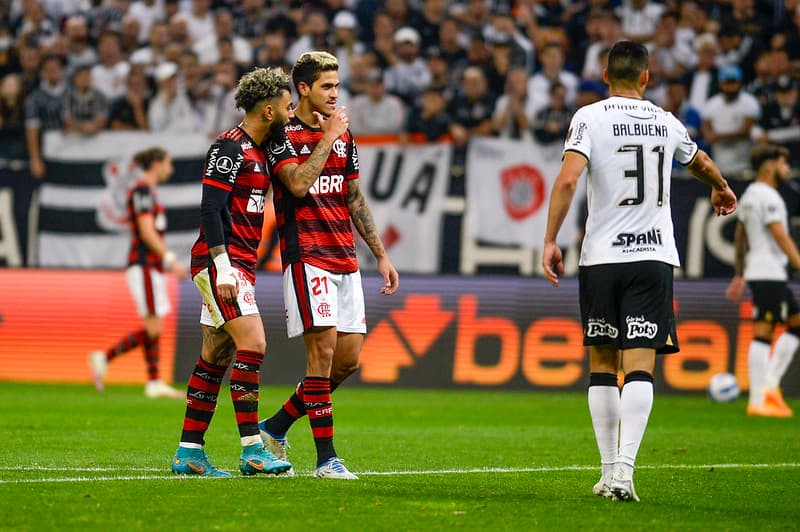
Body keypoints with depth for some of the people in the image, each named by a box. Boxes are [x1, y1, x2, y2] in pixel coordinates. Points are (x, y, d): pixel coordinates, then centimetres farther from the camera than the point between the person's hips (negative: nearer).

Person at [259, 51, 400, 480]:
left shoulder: (344, 136, 16)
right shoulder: (283, 135, -5)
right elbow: (299, 185, -21)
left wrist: (381, 255, 18)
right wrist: (328, 137, -13)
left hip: (345, 260, 7)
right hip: (307, 256, -7)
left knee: (349, 356, 4)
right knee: (324, 345, -14)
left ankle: (276, 426, 19)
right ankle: (326, 458, -11)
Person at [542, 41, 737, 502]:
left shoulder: (590, 117, -1)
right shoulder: (665, 122, 10)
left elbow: (568, 179, -16)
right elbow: (701, 163, 31)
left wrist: (550, 241, -10)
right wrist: (722, 188, 52)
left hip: (601, 257, -1)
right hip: (654, 257, 1)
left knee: (602, 365, 10)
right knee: (640, 365, -5)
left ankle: (609, 471, 12)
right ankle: (624, 468, -19)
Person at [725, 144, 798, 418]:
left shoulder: (749, 195, 17)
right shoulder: (768, 197, -13)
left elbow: (740, 237, 22)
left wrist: (740, 275, 27)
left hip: (755, 271, 10)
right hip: (769, 272, -10)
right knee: (763, 334, -9)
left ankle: (770, 385, 7)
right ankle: (758, 400, -9)